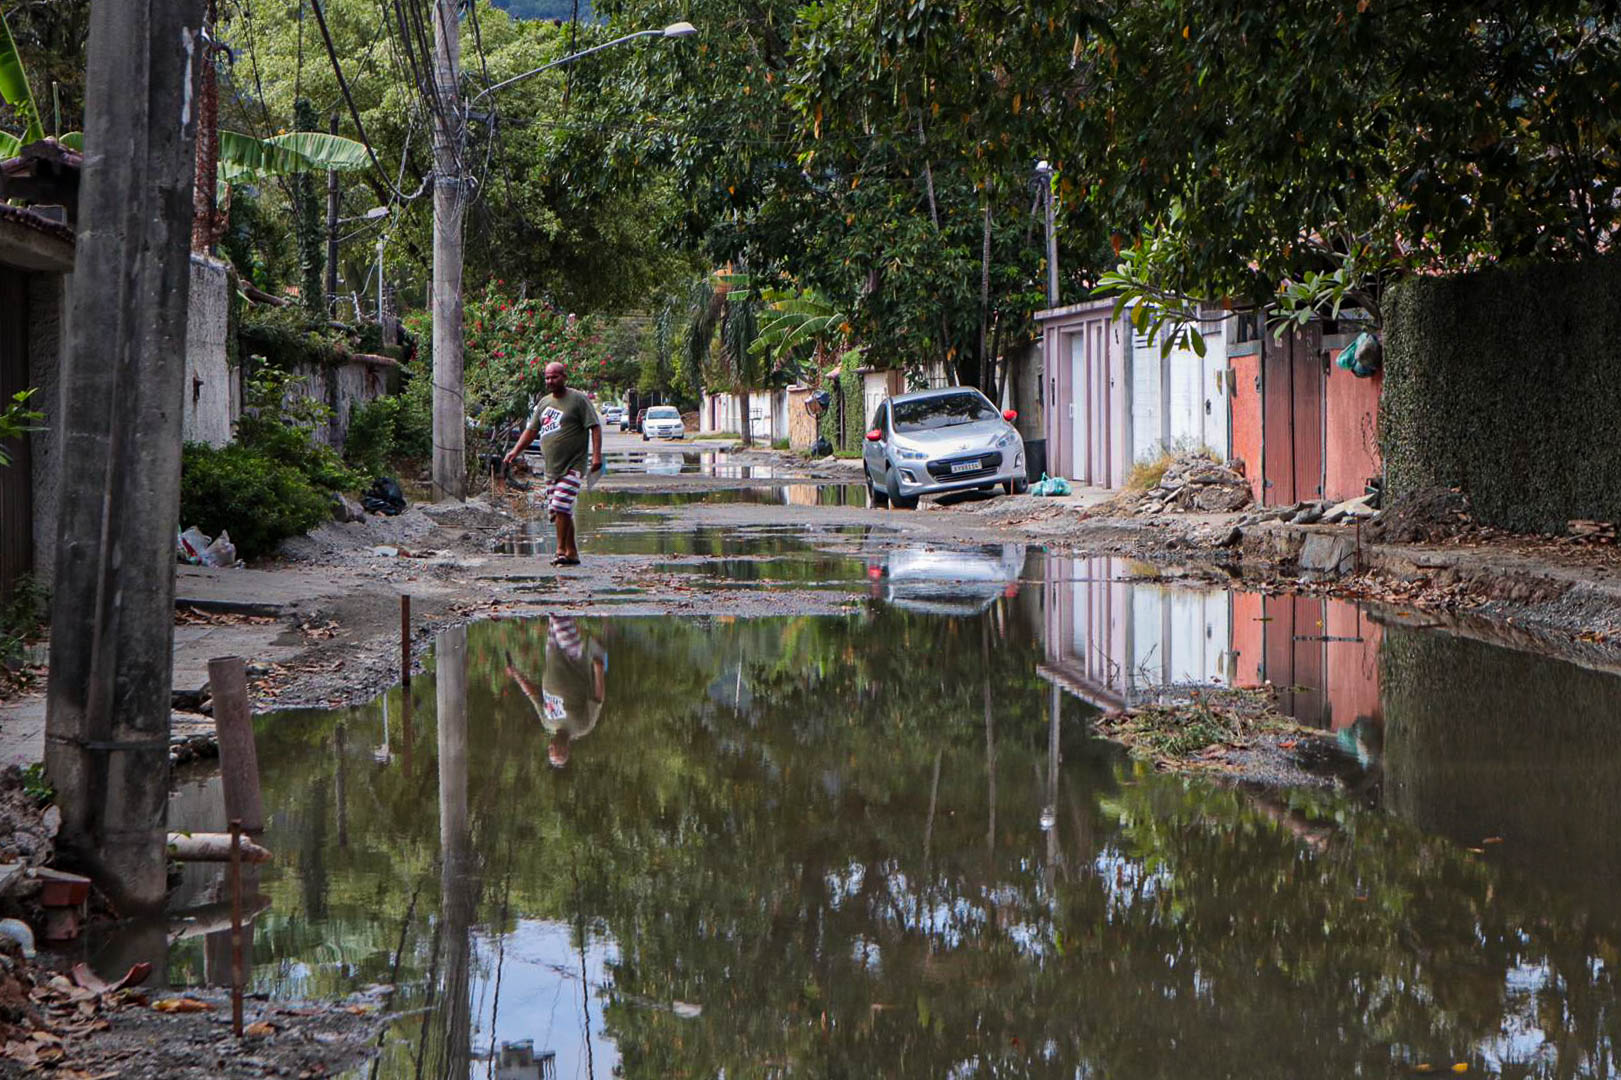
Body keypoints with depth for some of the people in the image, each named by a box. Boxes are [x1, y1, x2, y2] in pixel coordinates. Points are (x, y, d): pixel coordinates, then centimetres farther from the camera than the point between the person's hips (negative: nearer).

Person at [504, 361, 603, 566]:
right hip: (551, 468, 7)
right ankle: (572, 553, 16)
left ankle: (562, 551, -12)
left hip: (573, 466, -7)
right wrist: (516, 451, 10)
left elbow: (595, 427, -7)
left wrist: (596, 455, -17)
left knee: (561, 507, -18)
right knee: (557, 512, 7)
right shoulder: (544, 403, 17)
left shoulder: (579, 400, -3)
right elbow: (531, 430, 23)